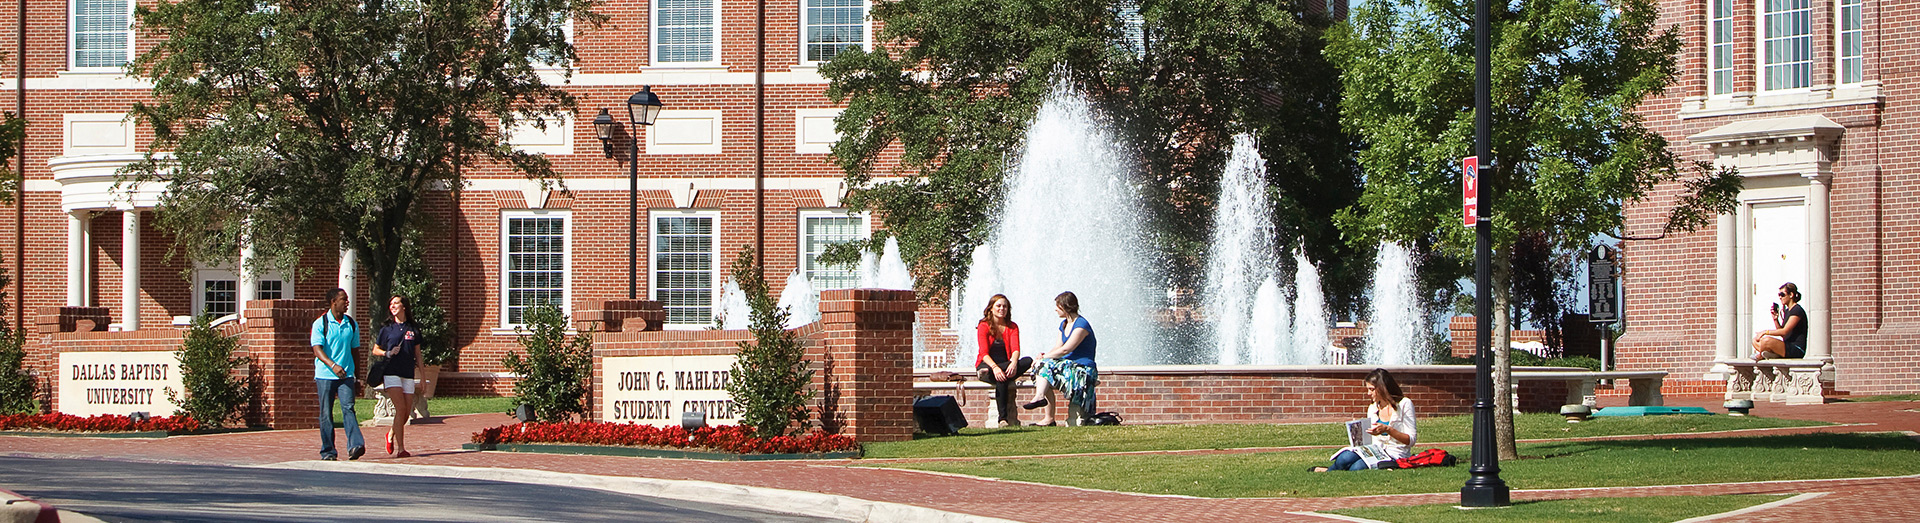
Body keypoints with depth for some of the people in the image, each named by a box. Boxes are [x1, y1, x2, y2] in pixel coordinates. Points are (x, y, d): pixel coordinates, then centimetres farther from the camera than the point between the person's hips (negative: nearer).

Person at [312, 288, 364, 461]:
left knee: (348, 408, -13)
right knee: (326, 414, 2)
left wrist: (357, 378, 18)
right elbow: (317, 349, -11)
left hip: (346, 375, 2)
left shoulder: (352, 324, 12)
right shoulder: (320, 324, -1)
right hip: (325, 375, -2)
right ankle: (327, 451, 10)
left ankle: (355, 446, -25)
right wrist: (333, 365, -27)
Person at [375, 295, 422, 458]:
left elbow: (417, 354, 15)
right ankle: (400, 449, -15)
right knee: (400, 409, -16)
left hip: (408, 374, 3)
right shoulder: (387, 328, 5)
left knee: (407, 413, 3)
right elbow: (375, 350, 13)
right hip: (391, 372, -3)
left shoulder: (413, 329, 10)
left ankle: (391, 435, 32)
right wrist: (387, 353, -8)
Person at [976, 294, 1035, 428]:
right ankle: (1003, 418, -38)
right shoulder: (984, 326, -3)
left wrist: (1013, 363, -32)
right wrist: (995, 367, -35)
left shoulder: (1012, 327, 8)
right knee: (1001, 379, -38)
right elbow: (984, 353, -15)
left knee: (1028, 361, -27)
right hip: (985, 365, -4)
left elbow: (1016, 349, -8)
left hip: (1005, 365, 4)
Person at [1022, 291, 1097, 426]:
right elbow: (1058, 348, 15)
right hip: (1068, 365, 9)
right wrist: (1043, 356, -5)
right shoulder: (1064, 325, 19)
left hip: (1083, 369, -9)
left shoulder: (1081, 325, -12)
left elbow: (1065, 350, -17)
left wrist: (1044, 357, -11)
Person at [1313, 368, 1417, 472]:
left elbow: (1411, 440, -9)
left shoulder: (1404, 404, -4)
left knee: (1358, 467, -33)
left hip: (1396, 454, -5)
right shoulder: (1372, 408, 15)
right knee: (1344, 458, -29)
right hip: (1375, 450, 5)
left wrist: (1388, 429, -22)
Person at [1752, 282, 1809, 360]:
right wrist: (1775, 318, 5)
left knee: (1766, 340, -33)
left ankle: (1760, 356, -6)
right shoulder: (1787, 311, 19)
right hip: (1788, 346, 10)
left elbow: (1784, 331, -19)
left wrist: (1766, 332, -16)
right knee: (1755, 340, 5)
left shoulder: (1797, 311, -11)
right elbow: (1781, 333, 17)